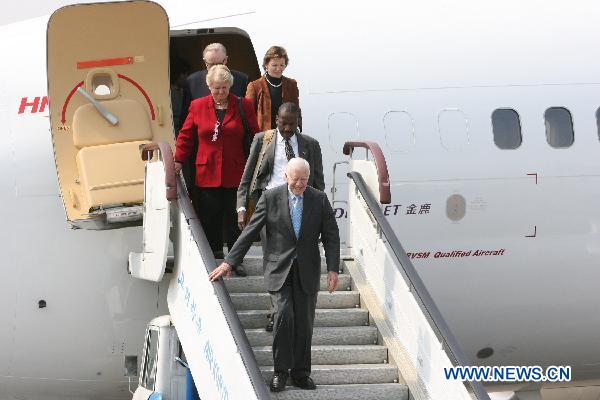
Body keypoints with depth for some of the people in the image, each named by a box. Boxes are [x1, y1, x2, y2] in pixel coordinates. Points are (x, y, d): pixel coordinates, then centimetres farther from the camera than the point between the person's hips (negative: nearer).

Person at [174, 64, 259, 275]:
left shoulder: (243, 106, 4)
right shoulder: (197, 106, 7)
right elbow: (186, 136, 13)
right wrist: (178, 161, 6)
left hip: (234, 174, -1)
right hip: (206, 174, 1)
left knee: (234, 218, 0)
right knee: (210, 218, 1)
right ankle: (214, 254, 11)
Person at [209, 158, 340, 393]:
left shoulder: (319, 200, 2)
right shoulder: (271, 198, -2)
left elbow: (331, 237, 5)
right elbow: (250, 232, -1)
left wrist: (333, 269, -4)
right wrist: (229, 261, -5)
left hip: (307, 272, 2)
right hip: (279, 269, -2)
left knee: (304, 322, 2)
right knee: (284, 314, -16)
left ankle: (300, 373, 14)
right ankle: (280, 371, -4)